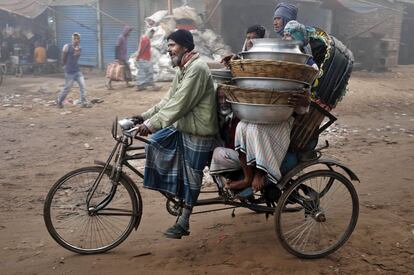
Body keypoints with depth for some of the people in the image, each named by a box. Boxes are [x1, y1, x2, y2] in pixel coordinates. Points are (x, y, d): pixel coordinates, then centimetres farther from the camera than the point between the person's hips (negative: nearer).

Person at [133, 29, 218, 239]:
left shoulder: (197, 69, -20)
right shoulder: (183, 70, 12)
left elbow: (179, 104, -27)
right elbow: (168, 100, 12)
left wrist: (152, 124, -28)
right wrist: (145, 116, 2)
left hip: (199, 133, -9)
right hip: (182, 127, 9)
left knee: (190, 178, 3)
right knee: (154, 143, 0)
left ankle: (183, 222, 21)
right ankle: (173, 192, 13)